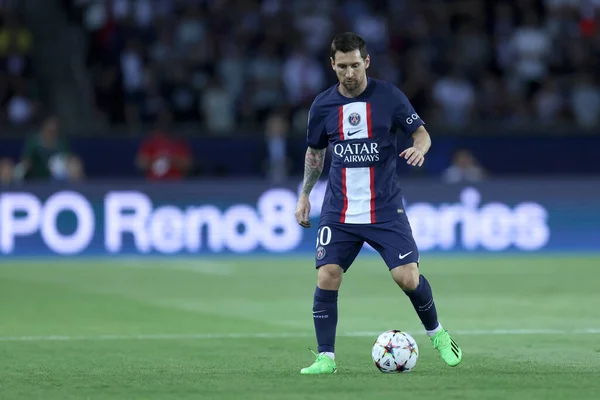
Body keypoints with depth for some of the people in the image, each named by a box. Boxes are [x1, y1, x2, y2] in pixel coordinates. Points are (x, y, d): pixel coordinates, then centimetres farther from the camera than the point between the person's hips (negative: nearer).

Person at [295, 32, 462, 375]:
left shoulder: (389, 96, -5)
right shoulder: (323, 105, 2)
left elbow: (422, 133, 1)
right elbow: (315, 152, 18)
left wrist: (419, 148, -22)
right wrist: (305, 195, 16)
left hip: (386, 209, -2)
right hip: (339, 212, 2)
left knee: (408, 278, -10)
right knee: (326, 278, -12)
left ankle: (437, 333, 18)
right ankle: (326, 357, -1)